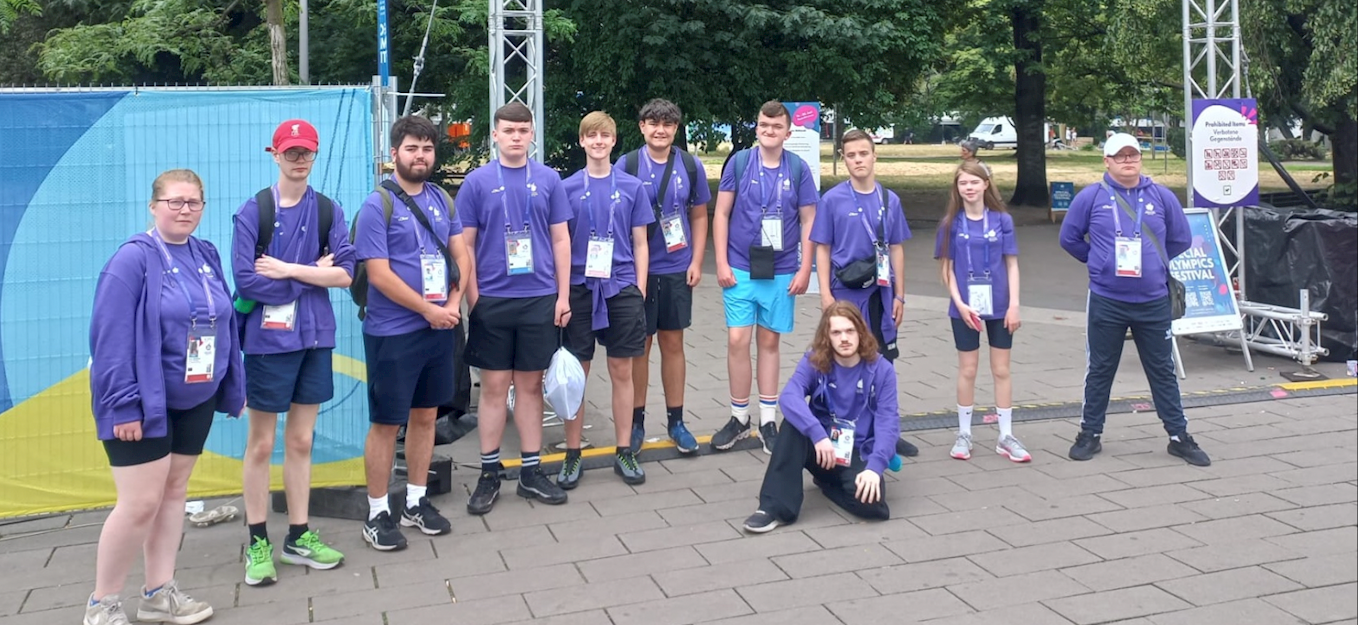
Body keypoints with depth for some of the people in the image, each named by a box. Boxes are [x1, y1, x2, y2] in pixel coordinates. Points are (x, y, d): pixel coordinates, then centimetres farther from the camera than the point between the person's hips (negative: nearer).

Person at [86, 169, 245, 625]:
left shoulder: (206, 256, 7)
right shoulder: (134, 257, -15)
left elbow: (223, 324, 11)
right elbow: (111, 338, -19)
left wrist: (234, 387, 9)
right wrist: (123, 404, -22)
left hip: (195, 400, 7)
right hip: (144, 401, -7)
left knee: (175, 492, 13)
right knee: (141, 503, -6)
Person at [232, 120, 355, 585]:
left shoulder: (328, 210, 4)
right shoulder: (254, 211, -5)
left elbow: (345, 273, -5)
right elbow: (246, 279, -15)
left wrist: (287, 270, -13)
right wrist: (312, 275, -9)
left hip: (315, 337, 3)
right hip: (268, 339, -3)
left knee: (301, 441, 11)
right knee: (261, 444, 5)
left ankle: (298, 537, 22)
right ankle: (257, 542, 17)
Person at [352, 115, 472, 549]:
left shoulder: (442, 200, 8)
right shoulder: (377, 205, -10)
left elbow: (460, 254, 9)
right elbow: (379, 274, -16)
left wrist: (454, 302, -7)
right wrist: (429, 309, -14)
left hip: (439, 329, 6)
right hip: (392, 333, -6)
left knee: (425, 416, 14)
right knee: (386, 424, 2)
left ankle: (416, 503, 27)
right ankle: (377, 514, 13)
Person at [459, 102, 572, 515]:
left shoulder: (548, 179, 5)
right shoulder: (477, 182, 1)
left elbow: (560, 239, 7)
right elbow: (466, 244, 2)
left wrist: (563, 295, 2)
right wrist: (472, 295, -4)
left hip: (539, 299, 1)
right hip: (492, 300, -1)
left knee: (530, 385, 9)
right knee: (494, 386, 4)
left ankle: (531, 473, 19)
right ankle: (489, 473, 15)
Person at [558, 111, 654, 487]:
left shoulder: (631, 187, 4)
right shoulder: (568, 188, 2)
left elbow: (640, 243, 7)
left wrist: (640, 289, 0)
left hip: (622, 287, 1)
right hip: (580, 287, 0)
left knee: (622, 371, 7)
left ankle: (625, 452, 17)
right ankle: (572, 455, 15)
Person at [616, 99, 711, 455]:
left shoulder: (690, 166, 2)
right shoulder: (627, 165, -5)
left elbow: (699, 216, 9)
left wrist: (697, 261, 1)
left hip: (677, 270, 2)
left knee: (673, 343, 10)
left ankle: (676, 421, 19)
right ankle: (636, 422, 17)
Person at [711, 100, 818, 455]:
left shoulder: (798, 169, 0)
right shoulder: (739, 162, -1)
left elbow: (809, 222, 3)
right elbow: (721, 214, 1)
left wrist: (804, 269, -2)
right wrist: (721, 262, -5)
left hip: (781, 272, 1)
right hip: (740, 269, -1)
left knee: (769, 342, 9)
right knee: (738, 340, -3)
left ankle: (768, 420, 18)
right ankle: (739, 418, 13)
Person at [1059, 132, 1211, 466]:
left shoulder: (1162, 196, 2)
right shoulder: (1091, 197, -3)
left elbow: (1181, 239, 13)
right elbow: (1069, 238, 5)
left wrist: (1153, 262, 12)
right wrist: (1099, 261, 7)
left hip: (1154, 302, 1)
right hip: (1106, 301, -1)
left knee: (1163, 371, 9)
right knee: (1100, 370, 9)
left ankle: (1179, 436, 18)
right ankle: (1090, 433, 20)